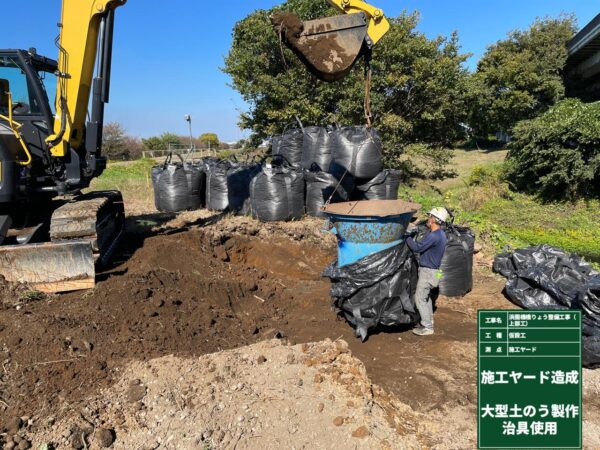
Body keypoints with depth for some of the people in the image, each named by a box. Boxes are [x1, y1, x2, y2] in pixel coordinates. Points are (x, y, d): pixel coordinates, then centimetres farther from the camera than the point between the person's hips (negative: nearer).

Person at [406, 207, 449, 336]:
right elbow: (424, 245, 11)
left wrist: (407, 238, -11)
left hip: (428, 271, -10)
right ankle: (428, 321, 31)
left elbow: (416, 247, -23)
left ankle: (427, 327, 5)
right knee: (426, 297, 20)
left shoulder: (433, 236, -25)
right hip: (431, 270, 10)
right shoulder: (440, 234, 8)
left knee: (420, 298, -2)